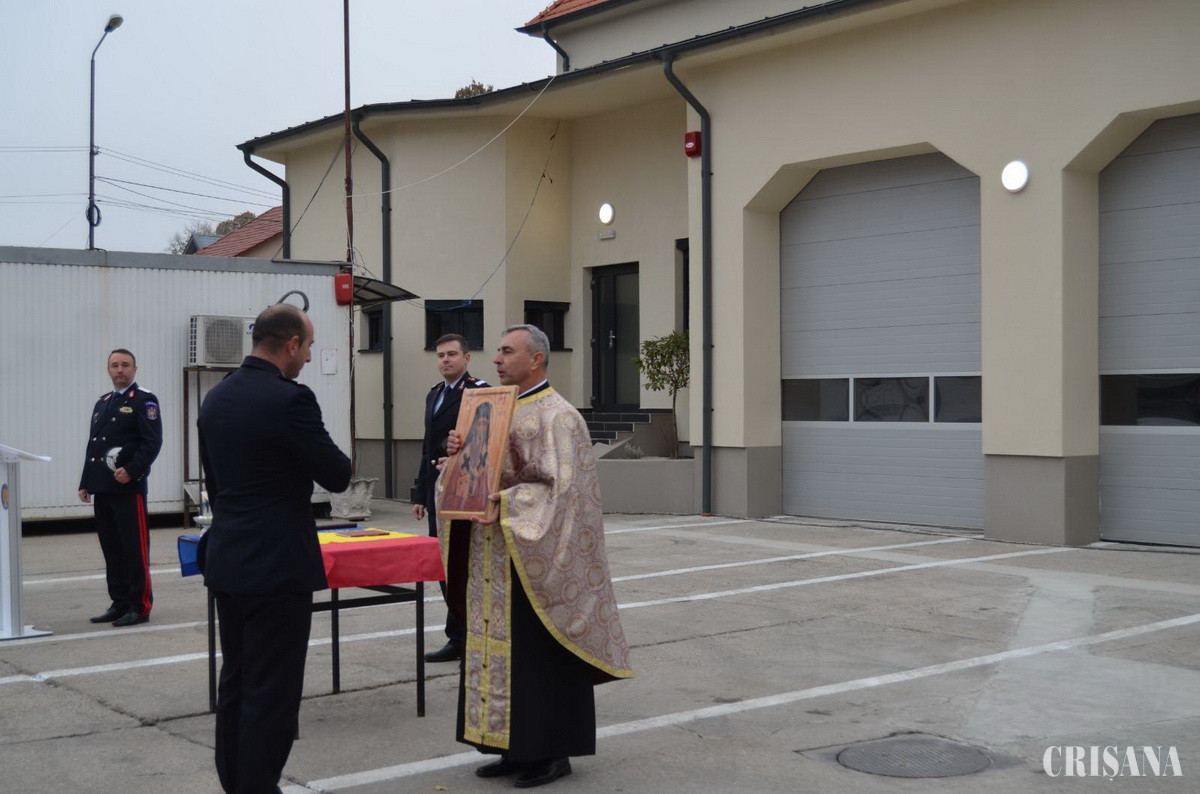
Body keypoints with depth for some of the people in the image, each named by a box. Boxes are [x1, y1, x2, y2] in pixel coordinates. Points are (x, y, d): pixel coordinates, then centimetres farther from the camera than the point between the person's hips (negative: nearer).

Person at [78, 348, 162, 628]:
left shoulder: (144, 401, -2)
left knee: (135, 549, -4)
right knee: (111, 549, 10)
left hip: (129, 487, -7)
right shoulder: (102, 403, 20)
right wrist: (86, 483, 14)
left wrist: (131, 471, -19)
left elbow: (152, 443, -11)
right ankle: (119, 603, 18)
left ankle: (140, 606, 1)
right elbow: (92, 446, 20)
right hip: (102, 489, 7)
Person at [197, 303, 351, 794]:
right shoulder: (290, 399, -18)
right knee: (271, 692, -1)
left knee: (235, 683, 16)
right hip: (277, 565, -8)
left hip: (226, 562, 9)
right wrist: (315, 449, 8)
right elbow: (337, 476, -13)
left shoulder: (216, 398, 8)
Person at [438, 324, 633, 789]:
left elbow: (561, 487, -20)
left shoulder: (555, 416, -13)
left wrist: (507, 505, -26)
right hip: (493, 558, 9)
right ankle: (516, 747, 21)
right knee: (500, 645, 11)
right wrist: (461, 452, -2)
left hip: (532, 556, -8)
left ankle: (552, 751, 10)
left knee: (541, 653, -1)